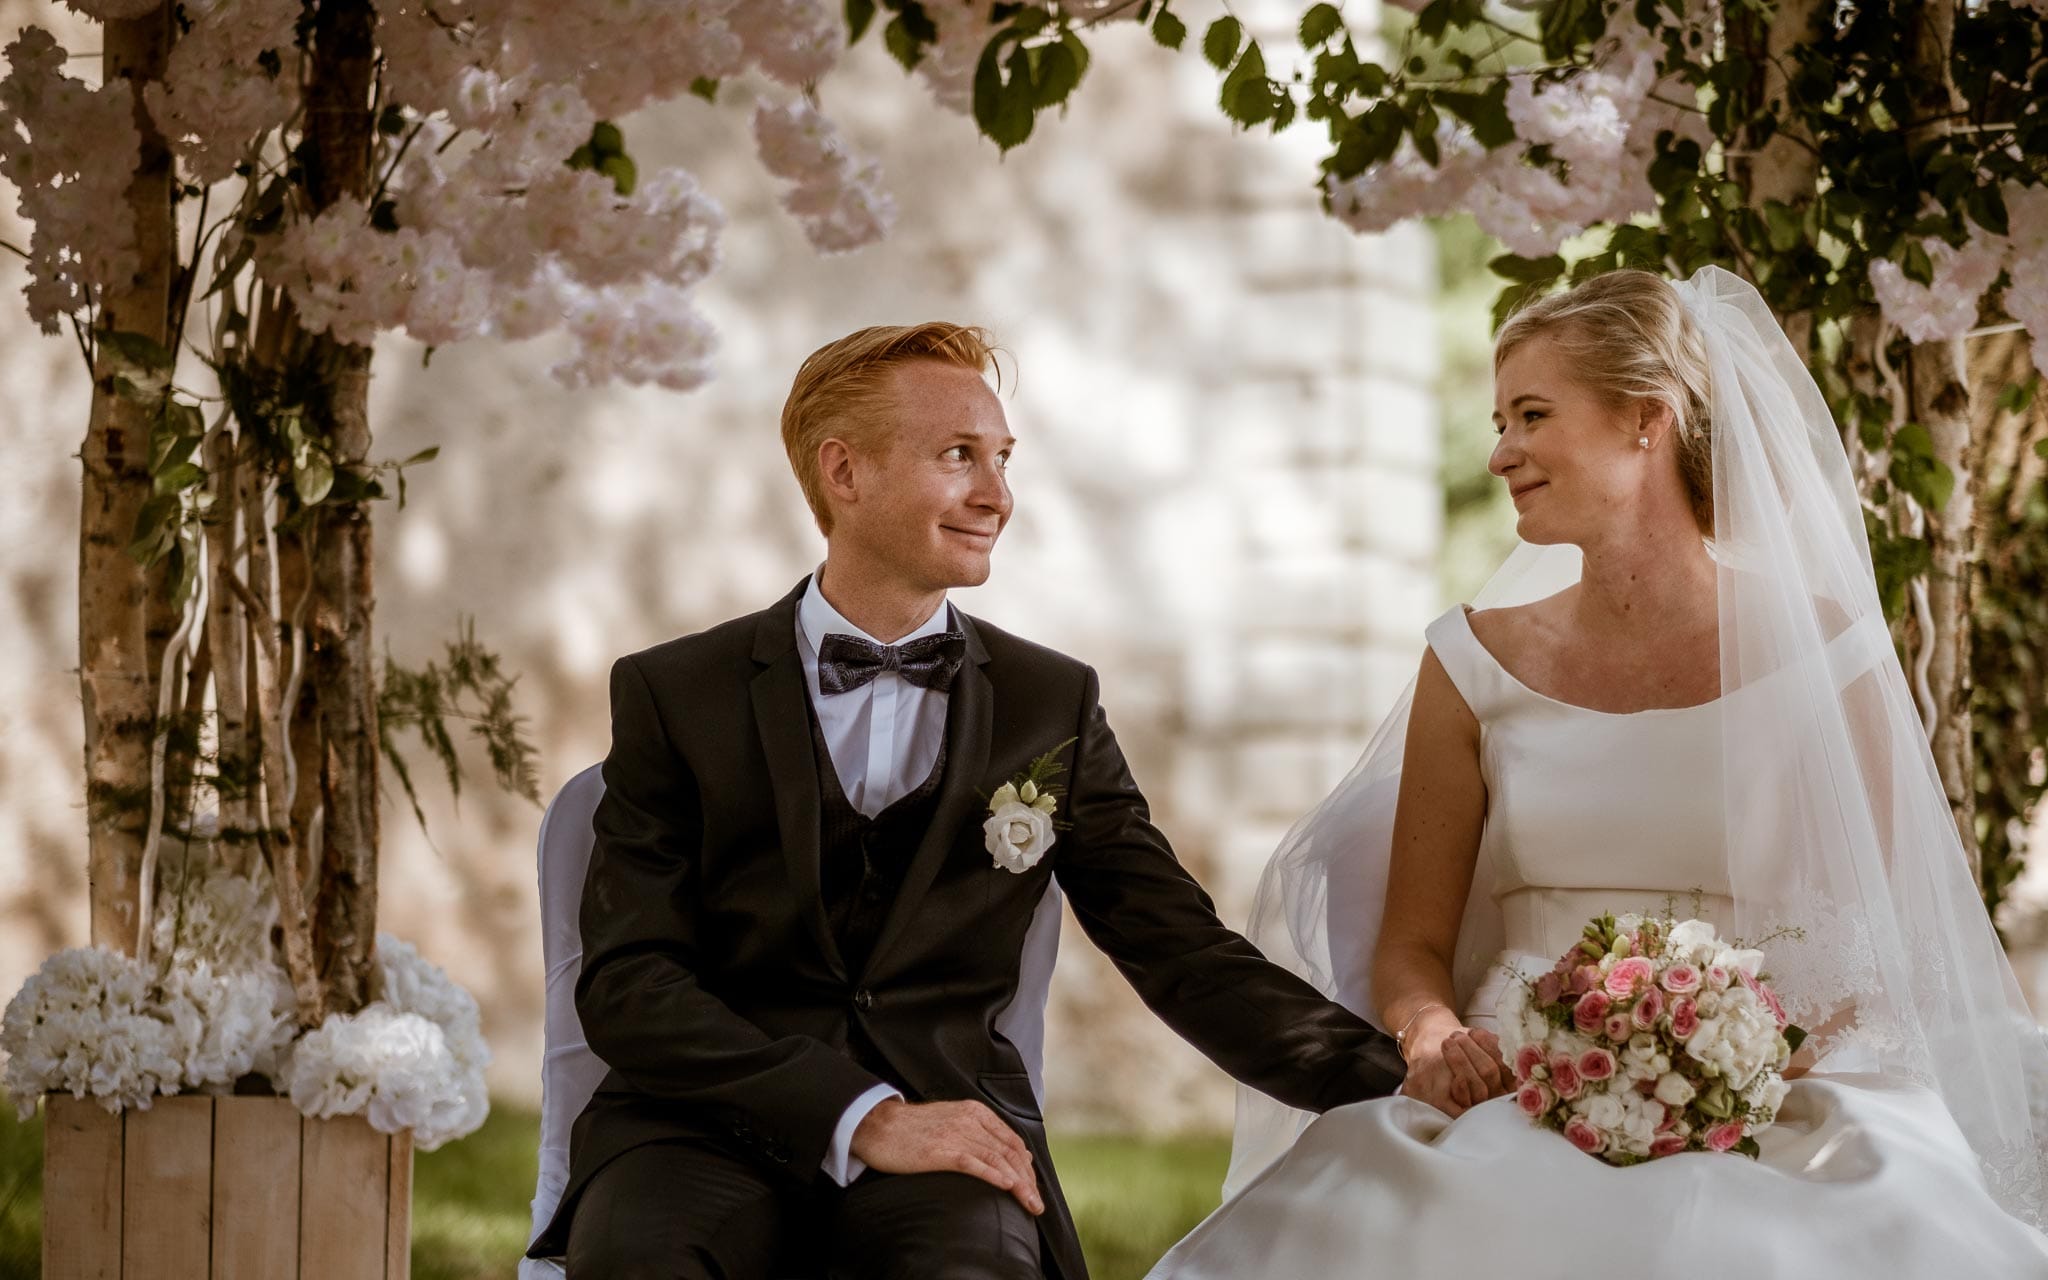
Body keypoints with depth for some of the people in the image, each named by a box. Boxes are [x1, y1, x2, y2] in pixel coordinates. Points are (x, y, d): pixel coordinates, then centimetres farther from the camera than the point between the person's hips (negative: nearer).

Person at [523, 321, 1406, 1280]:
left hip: (948, 1119, 1)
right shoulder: (673, 696, 7)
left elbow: (1186, 956, 11)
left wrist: (1406, 1079, -6)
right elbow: (626, 984, -2)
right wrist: (862, 1115, -16)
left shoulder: (1054, 707, 15)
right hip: (708, 1125, -1)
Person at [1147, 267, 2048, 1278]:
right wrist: (1433, 1037, -10)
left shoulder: (1818, 646, 4)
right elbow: (1410, 946, 13)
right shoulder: (1478, 664, 11)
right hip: (1521, 1111, 1)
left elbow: (1874, 939, 5)